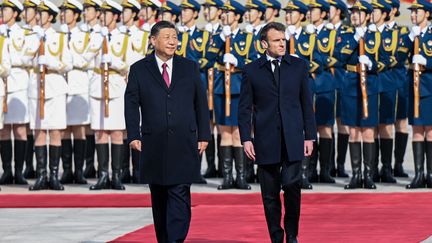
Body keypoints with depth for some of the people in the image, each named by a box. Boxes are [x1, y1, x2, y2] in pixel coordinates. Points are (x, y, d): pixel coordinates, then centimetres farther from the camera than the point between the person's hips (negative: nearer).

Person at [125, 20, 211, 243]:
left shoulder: (190, 68, 9)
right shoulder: (139, 70, 6)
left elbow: (201, 103, 10)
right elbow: (131, 105, 2)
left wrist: (203, 135, 5)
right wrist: (133, 135, -8)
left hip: (184, 146, 0)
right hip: (154, 146, 0)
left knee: (180, 196, -10)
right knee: (159, 198, 9)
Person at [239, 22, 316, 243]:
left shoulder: (299, 66, 8)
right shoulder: (251, 71, 4)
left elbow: (306, 103, 9)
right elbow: (244, 108, 4)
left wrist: (309, 136, 4)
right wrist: (246, 138, -5)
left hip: (293, 140, 0)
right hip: (266, 140, 0)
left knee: (291, 184, -14)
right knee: (270, 195, 3)